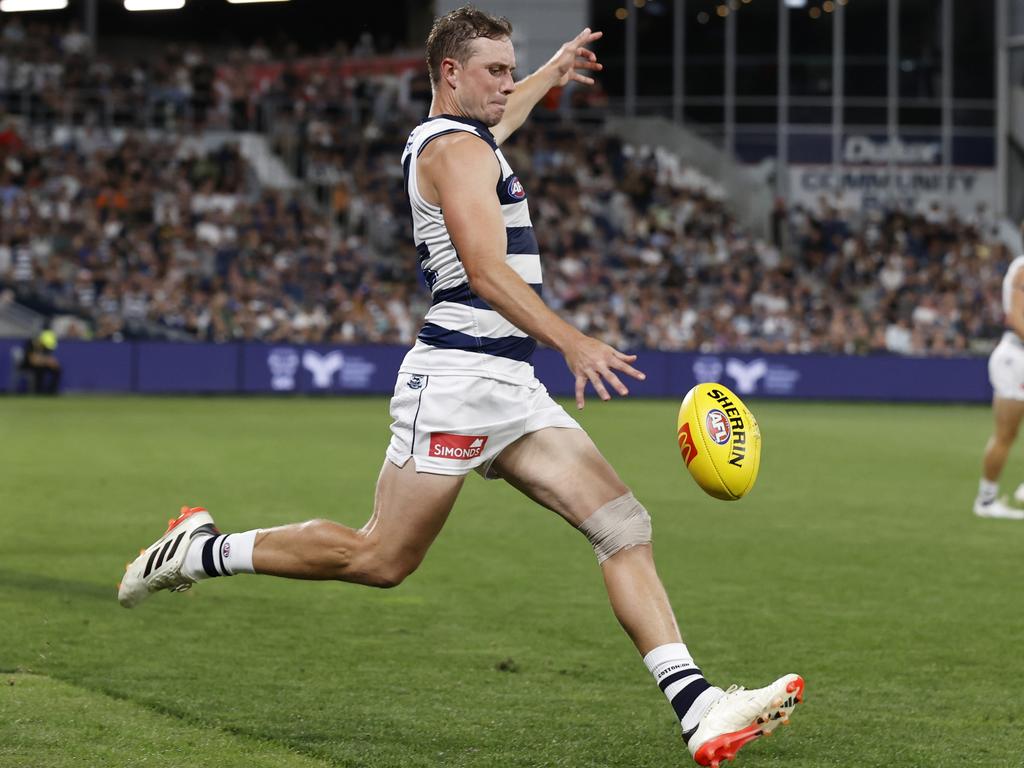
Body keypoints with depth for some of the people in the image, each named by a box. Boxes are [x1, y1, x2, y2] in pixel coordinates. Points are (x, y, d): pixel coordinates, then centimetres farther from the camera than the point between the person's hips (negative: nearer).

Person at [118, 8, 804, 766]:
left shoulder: (454, 138, 20)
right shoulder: (456, 147, -10)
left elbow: (498, 121, 49)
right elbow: (484, 269, -24)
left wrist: (553, 73, 60)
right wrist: (572, 342, -34)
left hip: (512, 389, 10)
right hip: (458, 379, -10)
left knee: (625, 525, -5)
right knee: (381, 559, -4)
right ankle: (203, 549, 14)